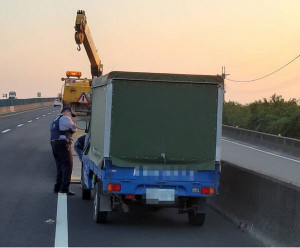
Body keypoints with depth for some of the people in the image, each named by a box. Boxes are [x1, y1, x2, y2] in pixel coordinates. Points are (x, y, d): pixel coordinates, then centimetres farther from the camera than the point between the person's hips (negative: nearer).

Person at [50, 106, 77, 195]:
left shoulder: (55, 120, 26)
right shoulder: (65, 118, -2)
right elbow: (73, 128, 0)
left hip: (54, 143, 9)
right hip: (63, 144, -9)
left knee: (60, 167, 15)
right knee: (67, 166, -8)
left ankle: (57, 188, 15)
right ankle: (64, 188, -15)